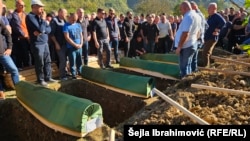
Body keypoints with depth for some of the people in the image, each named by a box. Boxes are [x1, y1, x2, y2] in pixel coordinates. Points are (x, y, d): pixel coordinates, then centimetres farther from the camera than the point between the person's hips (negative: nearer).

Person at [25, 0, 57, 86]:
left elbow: (49, 29, 6)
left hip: (45, 42, 8)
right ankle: (40, 80, 13)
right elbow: (40, 29, -22)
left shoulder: (40, 17, 13)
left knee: (47, 61, 12)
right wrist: (43, 19, -10)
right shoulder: (30, 17, -11)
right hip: (37, 43, -7)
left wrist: (42, 31, -13)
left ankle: (48, 77, 24)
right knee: (40, 63, 0)